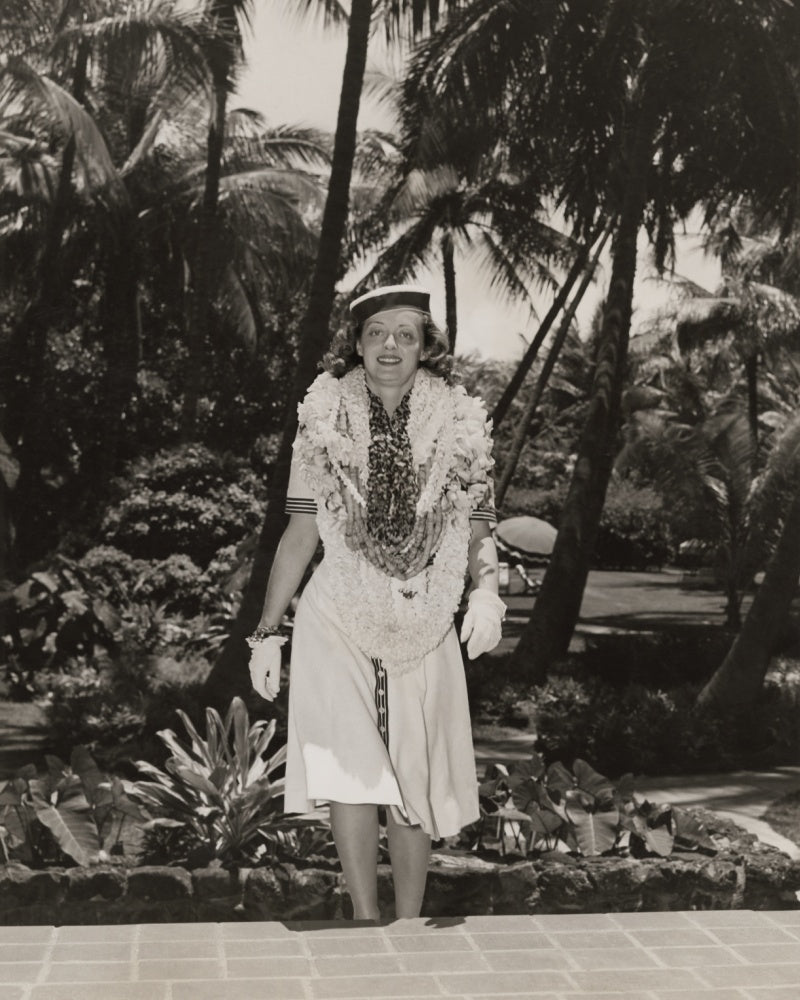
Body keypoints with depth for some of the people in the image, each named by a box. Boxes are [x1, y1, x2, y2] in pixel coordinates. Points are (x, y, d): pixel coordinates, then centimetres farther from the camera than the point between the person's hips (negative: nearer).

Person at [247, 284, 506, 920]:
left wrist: (486, 591, -14)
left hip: (424, 627, 1)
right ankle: (366, 922, -3)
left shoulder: (459, 426, 4)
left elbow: (479, 528, 7)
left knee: (414, 781, 6)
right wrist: (268, 630, 5)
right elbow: (300, 533, 7)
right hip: (337, 620, -1)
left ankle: (410, 926, 18)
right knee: (349, 770, -12)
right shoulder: (323, 422, 4)